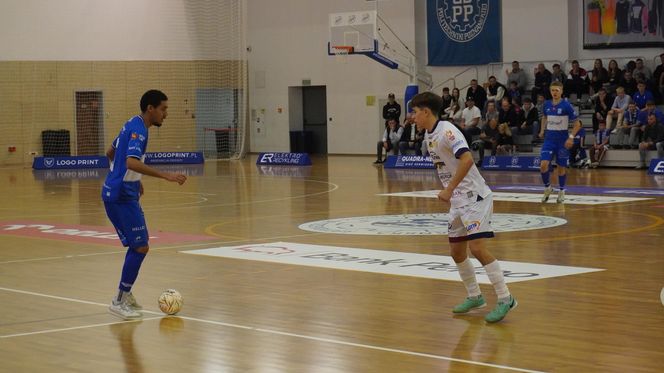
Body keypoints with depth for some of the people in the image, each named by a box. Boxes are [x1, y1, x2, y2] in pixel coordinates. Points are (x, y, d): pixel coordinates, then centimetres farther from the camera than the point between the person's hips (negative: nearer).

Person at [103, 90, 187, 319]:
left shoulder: (133, 126, 13)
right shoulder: (138, 130, -17)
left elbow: (110, 153, 26)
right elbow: (132, 162, -33)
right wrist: (165, 176, -37)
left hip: (117, 192, 10)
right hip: (122, 196, -10)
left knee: (139, 243, 18)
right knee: (140, 247, -8)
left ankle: (125, 294, 24)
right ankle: (120, 302, -4)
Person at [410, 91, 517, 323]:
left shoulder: (446, 131, -17)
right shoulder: (429, 135, 11)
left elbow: (467, 159, -30)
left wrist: (449, 189, -28)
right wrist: (449, 192, 17)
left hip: (473, 197, -10)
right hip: (457, 201, 10)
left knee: (477, 248, -17)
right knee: (457, 252, 12)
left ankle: (505, 299, -11)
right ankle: (475, 297, 26)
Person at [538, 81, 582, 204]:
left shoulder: (566, 105, -10)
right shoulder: (547, 104, 2)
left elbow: (577, 124, -7)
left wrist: (571, 137, -17)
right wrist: (542, 130, 12)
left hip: (562, 140, -3)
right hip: (549, 138, 3)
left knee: (561, 167, 6)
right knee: (543, 165, -12)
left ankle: (561, 192, 23)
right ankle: (547, 188, 9)